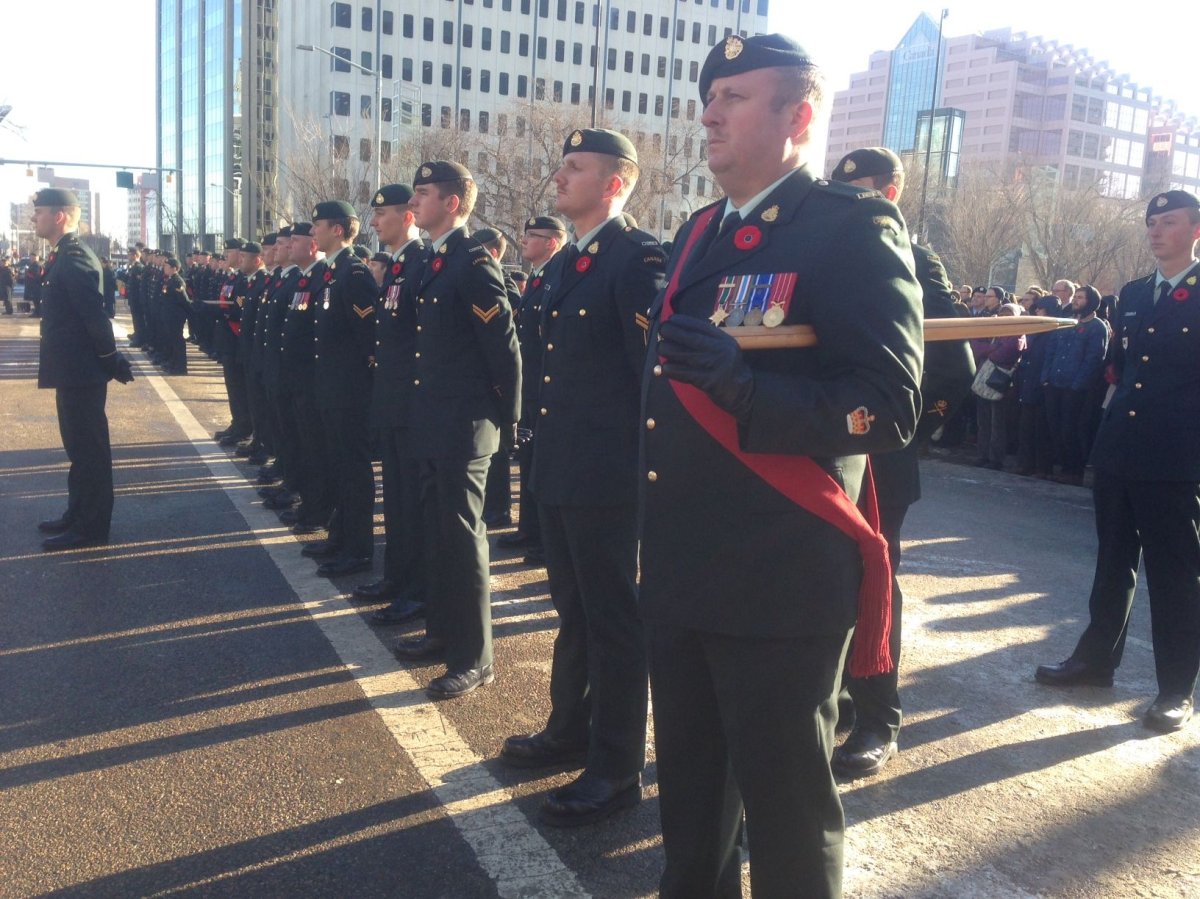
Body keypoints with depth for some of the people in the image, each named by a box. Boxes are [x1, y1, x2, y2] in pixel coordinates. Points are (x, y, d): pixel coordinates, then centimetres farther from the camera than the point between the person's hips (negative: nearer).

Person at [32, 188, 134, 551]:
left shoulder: (73, 258, -17)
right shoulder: (66, 255, 14)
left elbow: (94, 313, -22)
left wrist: (111, 360, -17)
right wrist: (110, 360, 14)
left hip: (80, 371, -10)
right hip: (73, 369, 10)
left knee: (88, 448, -1)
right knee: (81, 446, 18)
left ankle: (90, 528, 7)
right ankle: (78, 515, 30)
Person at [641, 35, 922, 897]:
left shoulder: (854, 228, -11)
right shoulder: (700, 233, 13)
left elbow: (889, 406, -18)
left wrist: (745, 385, -32)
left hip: (782, 582, -7)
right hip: (681, 574, 7)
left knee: (785, 804, 10)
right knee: (690, 792, 22)